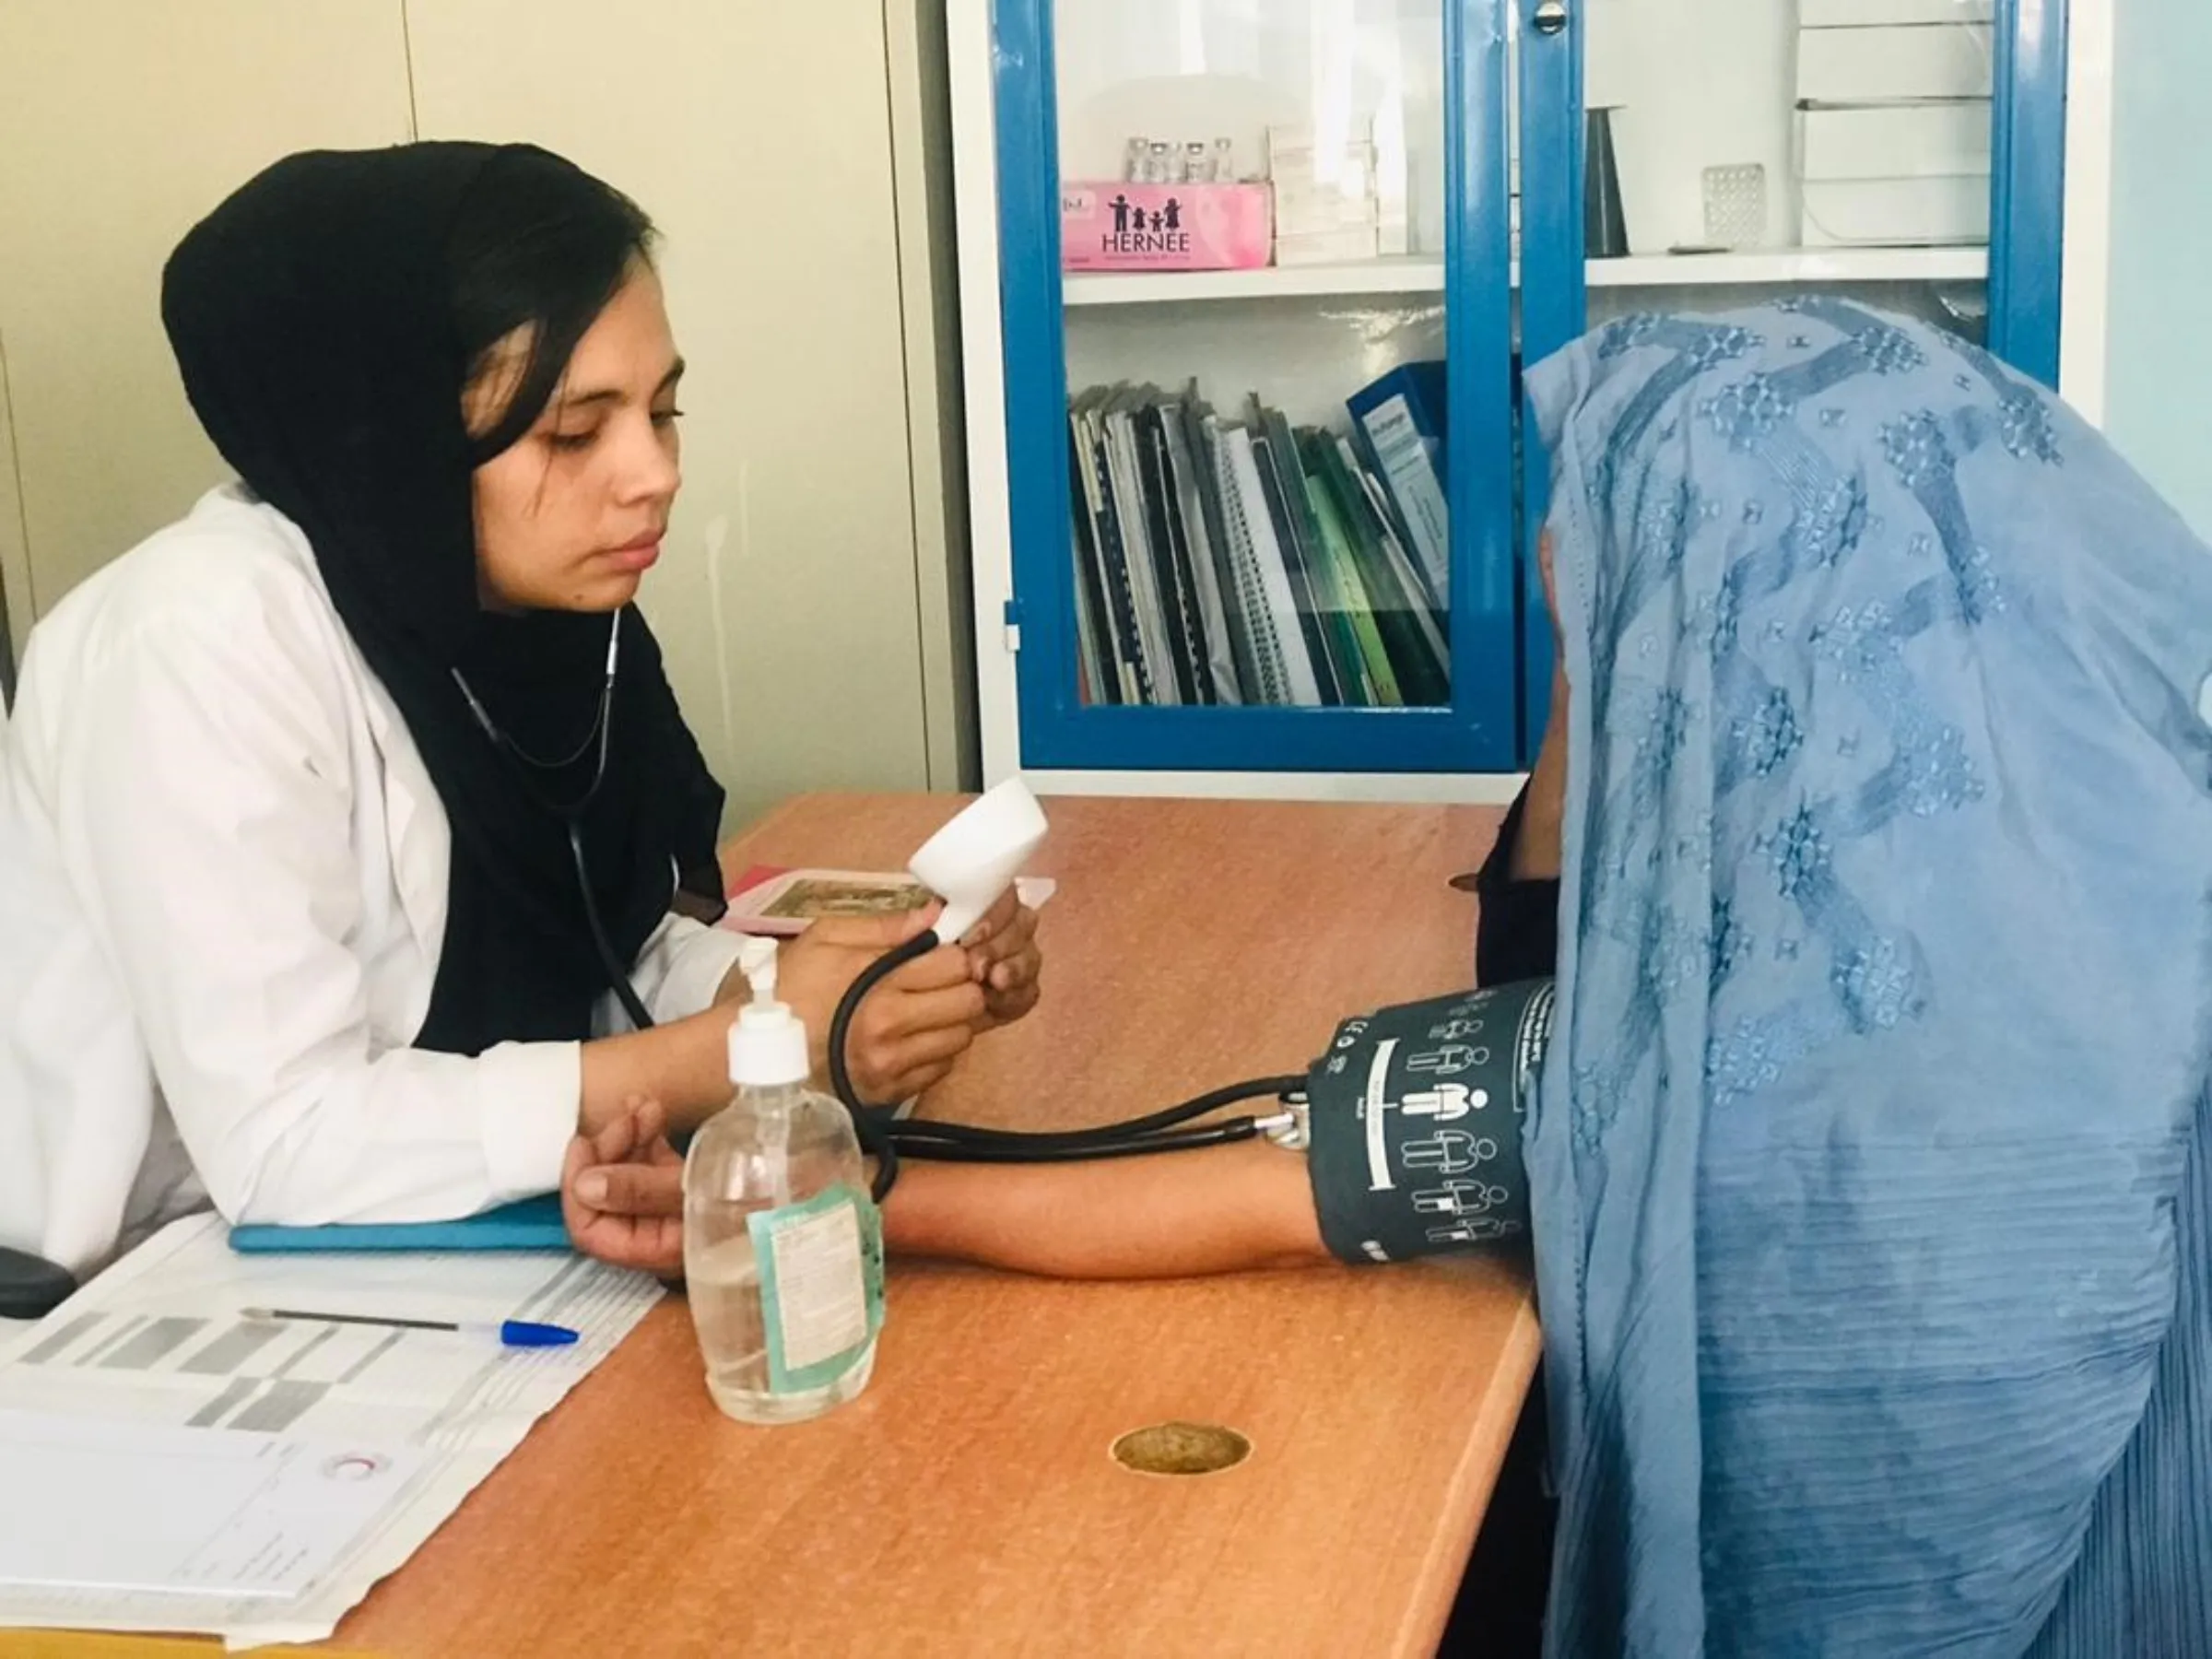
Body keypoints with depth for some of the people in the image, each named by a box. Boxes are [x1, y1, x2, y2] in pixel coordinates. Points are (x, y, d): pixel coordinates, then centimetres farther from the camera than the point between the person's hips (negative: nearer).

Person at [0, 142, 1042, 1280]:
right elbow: (281, 1143, -29)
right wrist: (747, 1052, -27)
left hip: (390, 1260, 6)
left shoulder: (544, 602, -4)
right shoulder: (206, 642, -25)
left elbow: (607, 956, 2)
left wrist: (801, 986, -17)